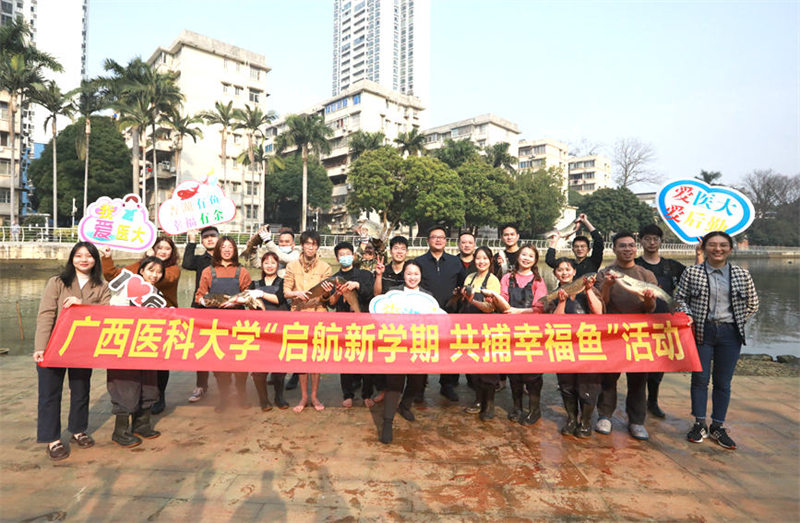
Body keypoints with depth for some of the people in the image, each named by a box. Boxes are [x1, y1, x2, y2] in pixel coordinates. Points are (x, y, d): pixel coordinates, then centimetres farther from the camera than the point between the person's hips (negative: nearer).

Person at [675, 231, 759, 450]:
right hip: (702, 331, -1)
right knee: (700, 378, 5)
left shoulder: (742, 275, 4)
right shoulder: (692, 272, -1)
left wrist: (737, 322, 6)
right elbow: (680, 297, 4)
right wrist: (688, 317, -9)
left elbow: (752, 304, 13)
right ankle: (700, 424, 18)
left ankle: (718, 426, 22)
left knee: (723, 382, 8)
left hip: (730, 333, 2)